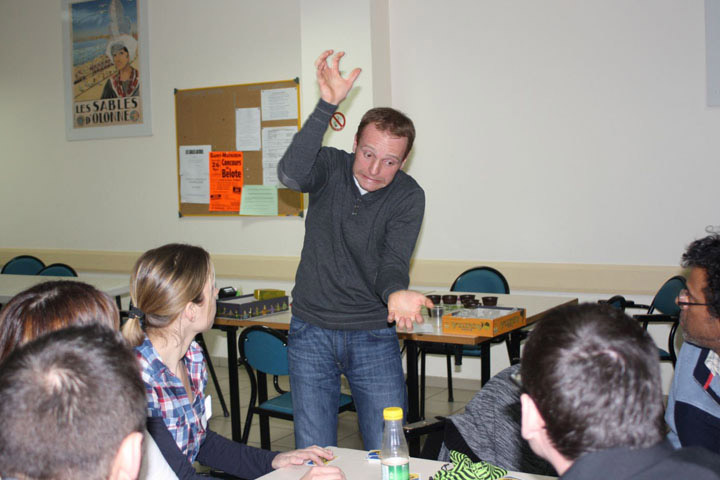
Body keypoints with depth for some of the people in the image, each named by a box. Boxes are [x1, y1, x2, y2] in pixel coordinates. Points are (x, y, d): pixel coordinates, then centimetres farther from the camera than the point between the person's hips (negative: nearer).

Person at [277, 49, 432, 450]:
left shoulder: (408, 196, -7)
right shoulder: (332, 167, -6)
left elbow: (393, 262, -17)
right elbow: (291, 174, -29)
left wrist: (395, 293, -41)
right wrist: (327, 106, -37)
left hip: (374, 336, 0)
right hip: (311, 330, 0)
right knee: (313, 456, 4)